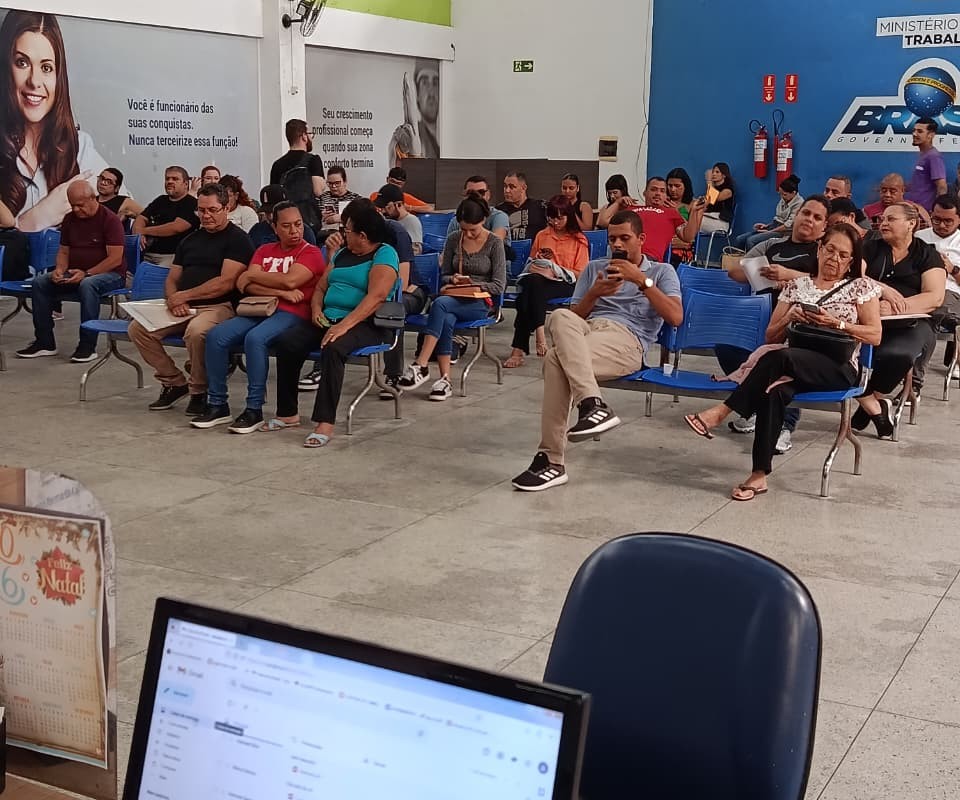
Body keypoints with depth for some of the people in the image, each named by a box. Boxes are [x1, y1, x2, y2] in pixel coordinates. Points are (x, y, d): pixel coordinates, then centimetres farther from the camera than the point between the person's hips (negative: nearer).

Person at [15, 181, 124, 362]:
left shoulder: (110, 219, -12)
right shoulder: (70, 219, 10)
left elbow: (115, 259, -18)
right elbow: (63, 251, 17)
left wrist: (86, 273, -26)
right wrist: (59, 270, -6)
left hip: (109, 274, -7)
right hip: (75, 274, 7)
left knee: (87, 284, -40)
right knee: (39, 283, -14)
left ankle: (88, 346, -33)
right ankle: (45, 342, -8)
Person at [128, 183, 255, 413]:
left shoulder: (237, 239, -1)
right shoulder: (190, 240, 21)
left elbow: (226, 283, -12)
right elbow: (172, 279, 19)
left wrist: (184, 296, -11)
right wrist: (174, 301, -5)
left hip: (218, 306, -7)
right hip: (183, 308, 7)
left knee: (196, 331, -39)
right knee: (138, 328, -12)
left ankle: (199, 392, -14)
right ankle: (174, 382, 2)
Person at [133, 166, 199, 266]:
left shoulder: (192, 204, 0)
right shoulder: (161, 200, 24)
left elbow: (177, 227, -12)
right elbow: (140, 219, 17)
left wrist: (144, 231, -3)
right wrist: (138, 235, -7)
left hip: (171, 256, -5)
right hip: (147, 253, 6)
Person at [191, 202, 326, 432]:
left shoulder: (311, 253, 3)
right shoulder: (264, 251, 19)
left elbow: (290, 280, -15)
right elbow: (248, 287, 4)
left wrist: (251, 275, -2)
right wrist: (281, 292, -11)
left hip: (291, 314, -6)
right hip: (259, 310, 6)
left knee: (255, 338, -34)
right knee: (215, 335, -17)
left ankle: (254, 410, -26)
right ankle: (217, 405, -9)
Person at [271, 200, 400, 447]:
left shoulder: (384, 254, -4)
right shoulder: (342, 253, 21)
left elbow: (376, 296, -19)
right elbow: (320, 288, 22)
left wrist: (345, 325, -29)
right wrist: (316, 309, -2)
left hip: (365, 323, -7)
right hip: (328, 319, 7)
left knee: (333, 348, -37)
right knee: (286, 343, -16)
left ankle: (325, 423, -35)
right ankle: (287, 413, -6)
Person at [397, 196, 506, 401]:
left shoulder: (494, 243, 0)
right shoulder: (453, 240, 10)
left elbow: (499, 286, -2)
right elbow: (444, 276, 17)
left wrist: (472, 284, -14)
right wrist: (453, 279, -6)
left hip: (480, 302, -3)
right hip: (454, 299, 3)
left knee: (439, 304, -34)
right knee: (446, 320, -35)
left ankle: (421, 366, -39)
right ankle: (445, 379, -35)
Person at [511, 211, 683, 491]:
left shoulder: (662, 272, 18)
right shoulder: (594, 268, 29)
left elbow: (675, 317, 0)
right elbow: (575, 315, 20)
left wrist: (641, 280, -5)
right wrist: (594, 293, 2)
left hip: (627, 340, -4)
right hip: (587, 330, 4)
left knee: (557, 358, -34)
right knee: (561, 318, -36)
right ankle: (592, 404, -42)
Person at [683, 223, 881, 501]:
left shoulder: (861, 287, 11)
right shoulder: (797, 285, 19)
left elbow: (875, 335, 3)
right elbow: (771, 337, 17)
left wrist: (837, 323, -10)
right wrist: (788, 319, -4)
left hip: (839, 368, -2)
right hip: (794, 366, 3)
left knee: (778, 357, -36)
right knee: (775, 391, -36)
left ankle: (721, 412, -32)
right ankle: (759, 474, -36)